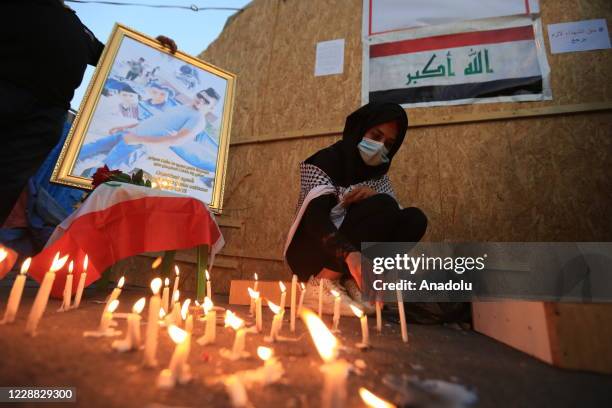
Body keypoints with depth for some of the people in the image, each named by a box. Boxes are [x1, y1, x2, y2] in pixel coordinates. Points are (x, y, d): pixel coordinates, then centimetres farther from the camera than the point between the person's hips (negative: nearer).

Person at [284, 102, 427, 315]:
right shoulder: (326, 160, -9)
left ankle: (350, 282, -15)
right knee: (381, 207, -26)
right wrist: (351, 255, -44)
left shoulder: (377, 173, 11)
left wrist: (375, 197, -22)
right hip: (311, 253, -6)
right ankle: (322, 284, -22)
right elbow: (315, 218, -27)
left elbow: (394, 215, -1)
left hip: (345, 260, 6)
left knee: (415, 218, -12)